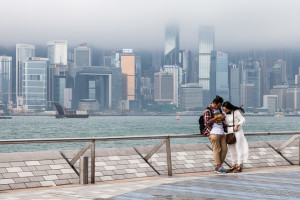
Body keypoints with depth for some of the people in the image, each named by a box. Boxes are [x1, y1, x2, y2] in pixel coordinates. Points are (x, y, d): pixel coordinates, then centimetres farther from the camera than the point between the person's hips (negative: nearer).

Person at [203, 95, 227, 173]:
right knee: (217, 150, -8)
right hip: (214, 133, -8)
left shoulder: (219, 109, 19)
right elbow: (208, 122, -13)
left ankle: (218, 167, 13)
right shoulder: (208, 110, -4)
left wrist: (223, 118, 13)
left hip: (221, 133, 8)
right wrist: (217, 117, -17)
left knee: (224, 149, 4)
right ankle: (219, 167, -3)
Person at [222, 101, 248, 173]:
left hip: (237, 131, -7)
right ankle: (234, 166, 12)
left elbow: (243, 120, -12)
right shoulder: (226, 113, 5)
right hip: (230, 132, 7)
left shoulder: (236, 112, -13)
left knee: (238, 148, -5)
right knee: (231, 149, 6)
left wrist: (237, 125, -26)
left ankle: (240, 167, -3)